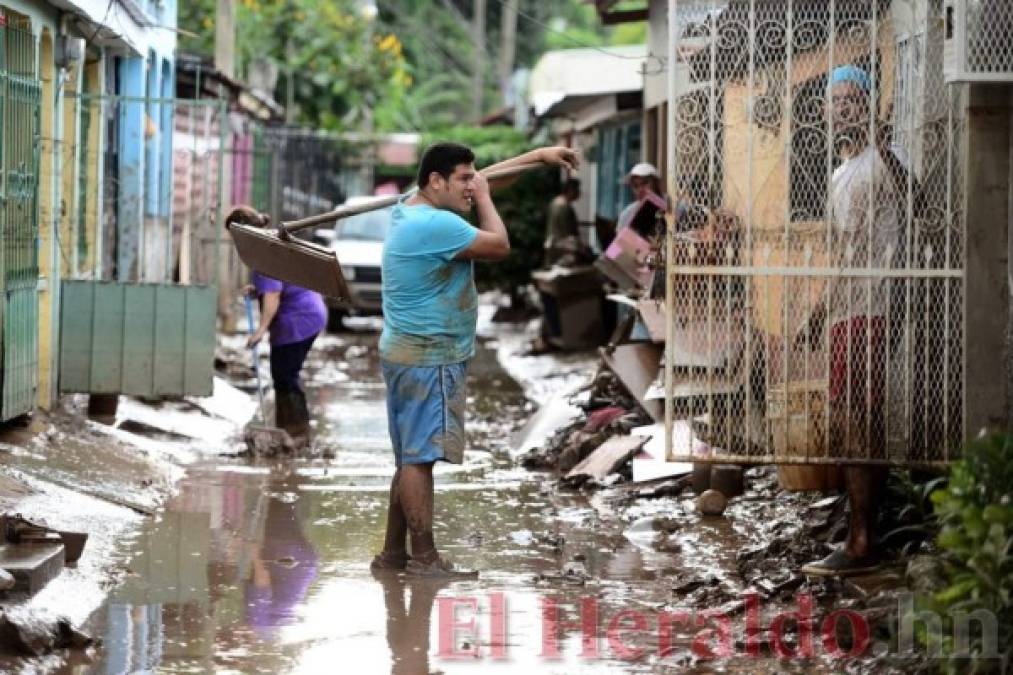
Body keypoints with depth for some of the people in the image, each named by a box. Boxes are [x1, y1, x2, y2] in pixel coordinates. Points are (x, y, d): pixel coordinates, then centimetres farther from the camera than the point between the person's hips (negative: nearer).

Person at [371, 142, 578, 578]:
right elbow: (499, 245, -12)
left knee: (412, 458, 13)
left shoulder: (412, 209, 12)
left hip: (410, 356, 11)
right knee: (420, 457, -9)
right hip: (427, 358, -11)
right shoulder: (436, 224, -20)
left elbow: (483, 180, 23)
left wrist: (539, 155, 26)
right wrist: (482, 197, 2)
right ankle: (424, 558, -9)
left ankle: (393, 553, 17)